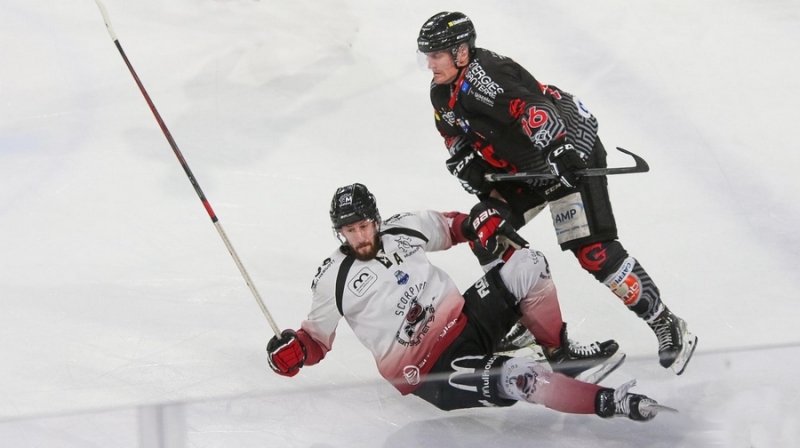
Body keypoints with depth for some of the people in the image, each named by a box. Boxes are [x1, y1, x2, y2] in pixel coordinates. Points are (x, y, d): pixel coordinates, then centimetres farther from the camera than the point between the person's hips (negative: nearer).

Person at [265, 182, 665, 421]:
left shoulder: (405, 229, 4)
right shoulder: (333, 281, -6)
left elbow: (451, 227, 21)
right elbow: (317, 337, 3)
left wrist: (479, 222, -1)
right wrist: (294, 352, -19)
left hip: (464, 319, 6)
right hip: (427, 372, -6)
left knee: (526, 264, -8)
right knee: (516, 378, -32)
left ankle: (560, 349, 7)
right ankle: (606, 403, -22)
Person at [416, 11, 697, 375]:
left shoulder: (483, 74, -24)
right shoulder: (442, 95, 6)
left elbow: (528, 105, -36)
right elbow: (457, 140, 17)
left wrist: (558, 150, -47)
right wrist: (469, 168, -2)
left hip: (568, 150, -10)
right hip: (524, 168, 10)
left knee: (592, 250, -19)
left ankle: (667, 326, -12)